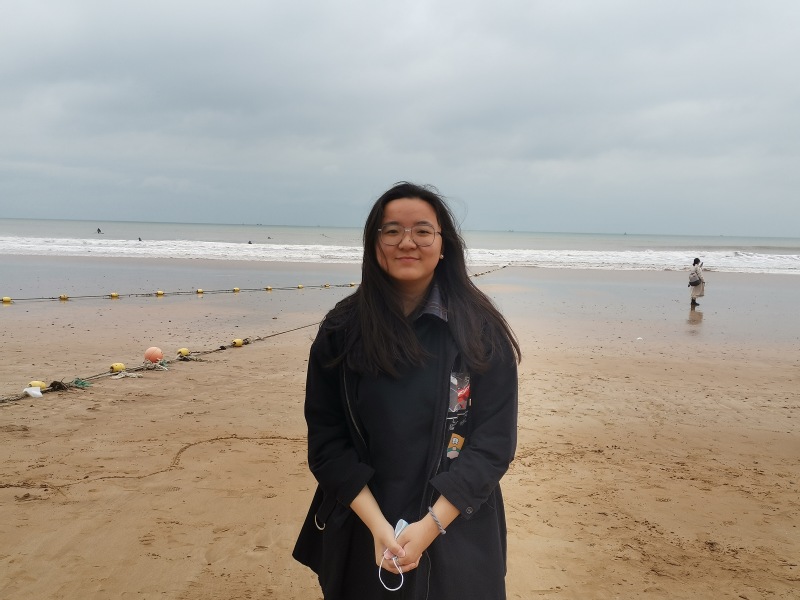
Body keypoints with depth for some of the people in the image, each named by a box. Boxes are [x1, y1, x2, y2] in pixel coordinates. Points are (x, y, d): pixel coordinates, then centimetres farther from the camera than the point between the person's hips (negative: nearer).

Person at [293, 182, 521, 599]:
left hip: (456, 536, -1)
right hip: (363, 533, 1)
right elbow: (327, 440, -6)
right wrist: (378, 525, -16)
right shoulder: (341, 330, -6)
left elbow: (494, 440, -10)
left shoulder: (482, 331, -9)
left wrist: (430, 526, -17)